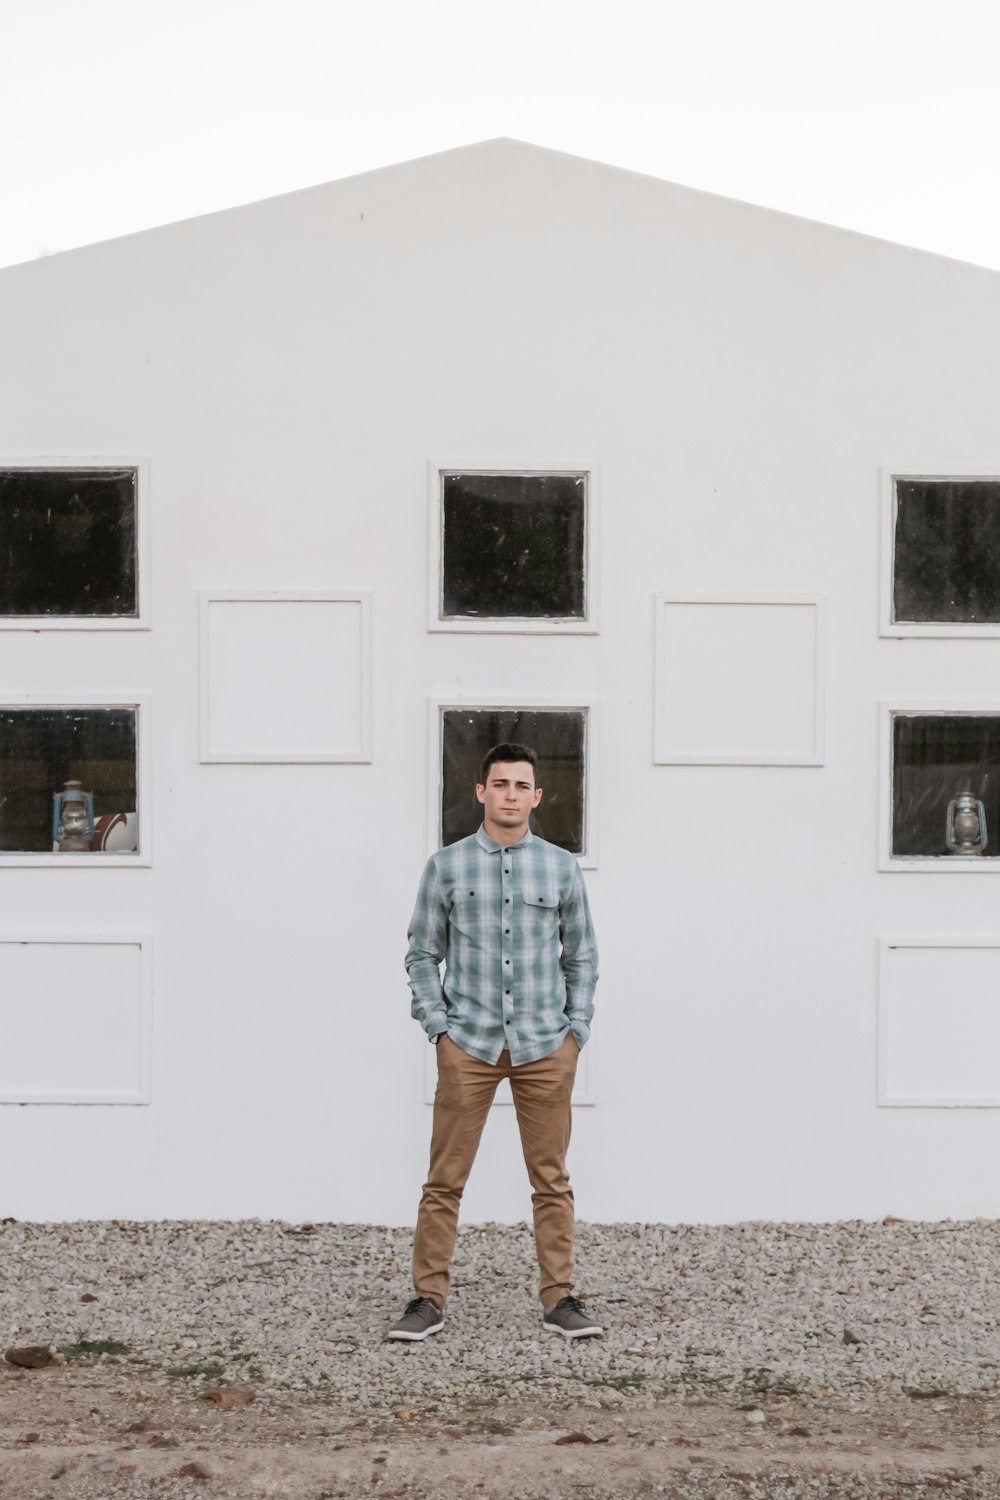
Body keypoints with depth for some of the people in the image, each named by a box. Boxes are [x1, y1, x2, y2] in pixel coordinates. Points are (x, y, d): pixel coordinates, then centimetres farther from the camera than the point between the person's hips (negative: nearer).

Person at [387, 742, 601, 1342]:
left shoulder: (562, 868, 7)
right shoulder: (447, 865, 4)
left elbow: (581, 956, 12)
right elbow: (423, 954, 7)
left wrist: (577, 1028, 4)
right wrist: (438, 1025, -3)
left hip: (545, 1046, 1)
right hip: (468, 1044, -1)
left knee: (552, 1179, 7)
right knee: (446, 1179, 2)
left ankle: (560, 1299, 17)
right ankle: (429, 1299, 12)